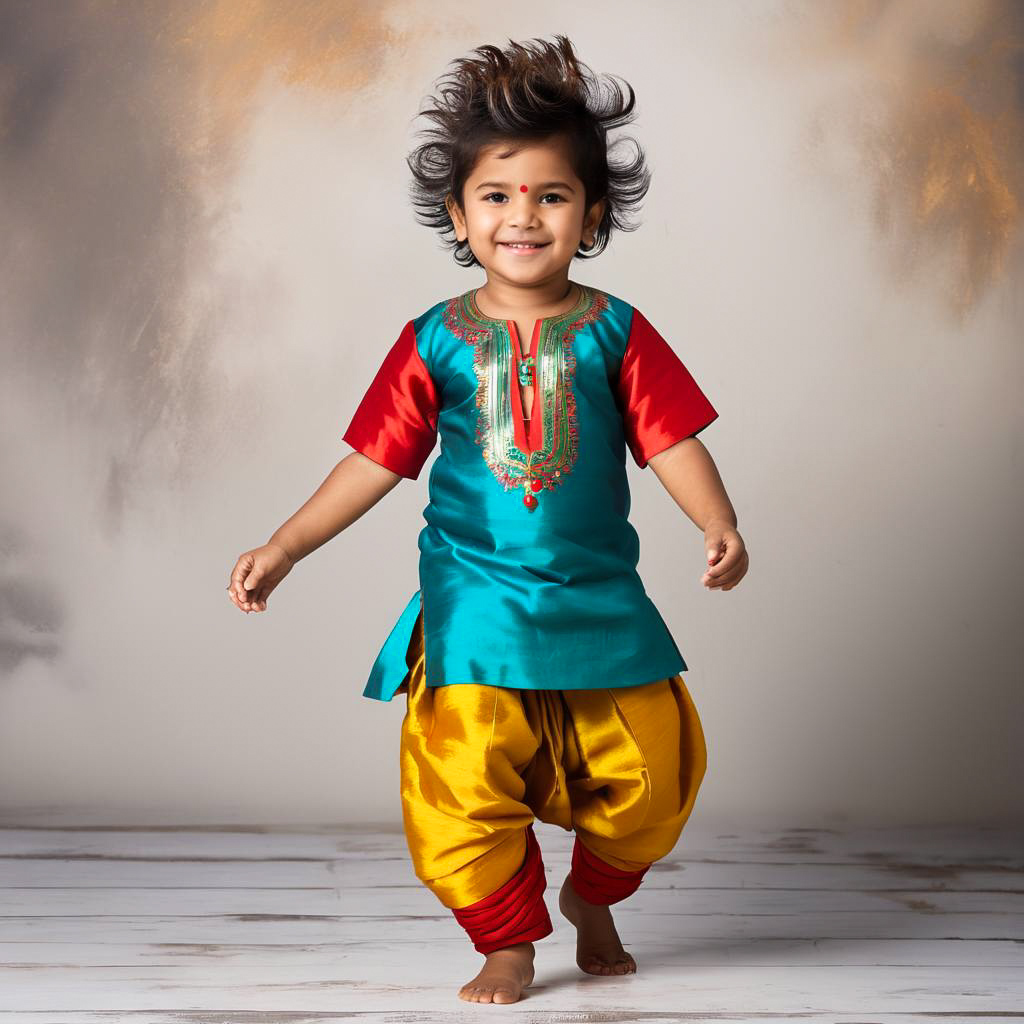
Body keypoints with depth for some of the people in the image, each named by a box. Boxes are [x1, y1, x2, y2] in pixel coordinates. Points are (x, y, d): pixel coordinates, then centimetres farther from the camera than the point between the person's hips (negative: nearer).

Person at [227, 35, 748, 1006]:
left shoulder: (614, 331, 1)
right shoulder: (436, 340, 0)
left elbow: (670, 437, -2)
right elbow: (375, 460, 2)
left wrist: (719, 525, -19)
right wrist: (282, 548, -3)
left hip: (598, 595, 1)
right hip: (475, 598, -1)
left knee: (652, 765, 4)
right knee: (465, 779, -9)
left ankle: (593, 897, 34)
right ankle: (508, 939, 15)